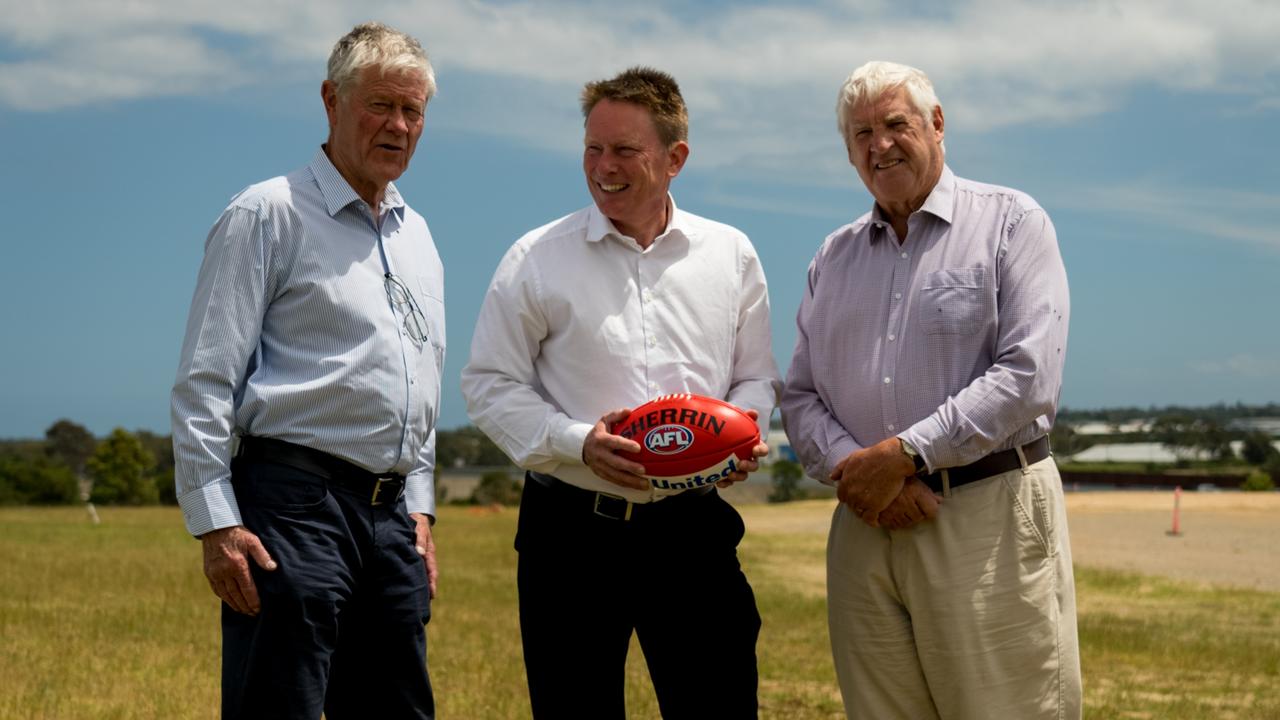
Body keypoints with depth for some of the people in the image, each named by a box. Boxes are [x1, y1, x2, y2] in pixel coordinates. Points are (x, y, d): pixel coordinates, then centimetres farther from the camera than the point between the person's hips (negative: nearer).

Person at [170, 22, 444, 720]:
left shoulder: (416, 235, 19)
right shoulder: (269, 215, -4)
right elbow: (203, 384, -8)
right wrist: (215, 523, -14)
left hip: (389, 515, 7)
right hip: (295, 508, -7)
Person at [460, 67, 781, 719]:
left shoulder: (731, 255, 8)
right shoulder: (536, 260, 1)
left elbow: (756, 374, 16)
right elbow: (489, 384, 1)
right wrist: (579, 443, -14)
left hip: (693, 528, 2)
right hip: (571, 532, -1)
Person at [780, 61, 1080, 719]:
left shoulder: (1011, 223, 2)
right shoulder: (834, 256, 18)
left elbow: (1029, 377, -10)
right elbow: (799, 396, 13)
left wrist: (902, 455, -14)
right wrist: (852, 469, -7)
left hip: (988, 518, -4)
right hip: (865, 526, 5)